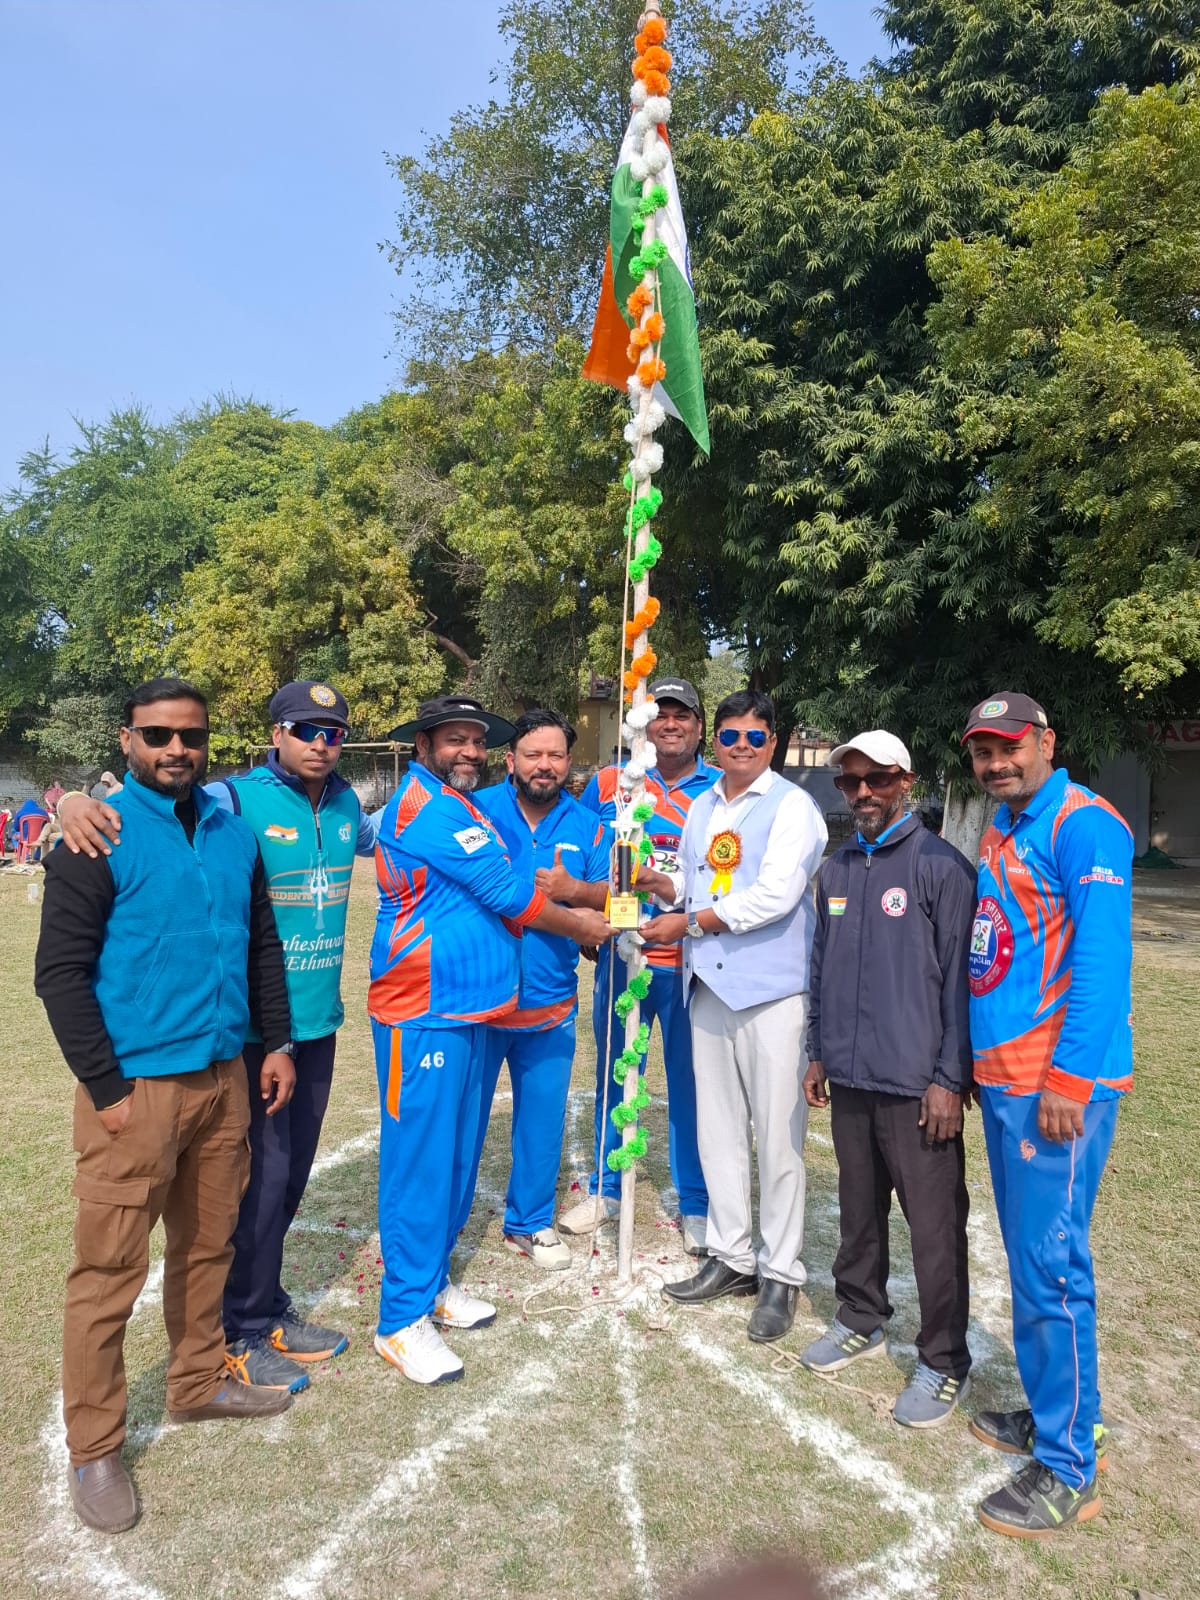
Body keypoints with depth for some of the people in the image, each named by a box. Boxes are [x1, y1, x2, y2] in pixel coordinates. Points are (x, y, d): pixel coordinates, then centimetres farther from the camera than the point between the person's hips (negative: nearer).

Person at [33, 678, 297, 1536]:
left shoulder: (235, 832, 6)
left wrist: (276, 1042, 9)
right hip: (136, 1088, -5)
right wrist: (107, 1088, -14)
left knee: (208, 1243, 19)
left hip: (225, 1079, 6)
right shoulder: (99, 837, -11)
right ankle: (95, 1447, 23)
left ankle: (199, 1381, 39)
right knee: (109, 1271, 5)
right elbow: (61, 973, -12)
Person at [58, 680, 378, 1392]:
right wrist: (78, 801, -36)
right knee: (261, 1177, 3)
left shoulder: (345, 804, 5)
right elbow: (143, 807, -16)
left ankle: (269, 1308, 37)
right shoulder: (235, 800, -14)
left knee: (293, 1173, 18)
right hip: (252, 1026, -6)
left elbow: (377, 834, 28)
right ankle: (244, 1334, 24)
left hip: (319, 1022, 7)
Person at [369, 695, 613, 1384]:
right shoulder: (428, 805, -14)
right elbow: (506, 893, -14)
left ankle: (435, 1280, 32)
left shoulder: (463, 805, 17)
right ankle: (403, 1319, 11)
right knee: (421, 1158, -2)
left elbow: (494, 897, 17)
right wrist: (580, 925, -1)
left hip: (468, 1008, 10)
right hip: (423, 1015, -10)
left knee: (456, 1153, 17)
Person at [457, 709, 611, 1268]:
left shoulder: (587, 826, 5)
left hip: (551, 1003, 3)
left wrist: (574, 889, -18)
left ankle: (530, 1222, 36)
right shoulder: (477, 809, -5)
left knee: (543, 1116, 15)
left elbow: (611, 898, 2)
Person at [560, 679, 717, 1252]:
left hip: (693, 961, -1)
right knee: (614, 1074, 14)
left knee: (690, 1081, 7)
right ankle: (606, 1188, 32)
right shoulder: (608, 784, 4)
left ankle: (696, 1204, 24)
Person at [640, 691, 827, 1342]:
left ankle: (781, 1275, 17)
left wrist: (691, 922, -14)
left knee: (776, 1135, 1)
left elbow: (775, 894, -18)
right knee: (717, 1129, 14)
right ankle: (731, 1257, 30)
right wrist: (665, 884, -1)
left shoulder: (792, 806, -7)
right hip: (708, 984, 7)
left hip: (771, 988, -7)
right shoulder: (700, 808, 15)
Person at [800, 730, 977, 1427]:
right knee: (859, 1209, 19)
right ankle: (861, 1319, 38)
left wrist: (949, 1080, -13)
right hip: (849, 1079, 6)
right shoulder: (837, 869, 10)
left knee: (935, 1227, 4)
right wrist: (820, 1052, 15)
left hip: (917, 1087, -6)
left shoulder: (942, 866, -11)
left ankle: (945, 1362, 22)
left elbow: (960, 977, -12)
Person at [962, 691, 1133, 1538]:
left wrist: (1069, 1079, -20)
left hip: (1058, 1084, -9)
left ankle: (1068, 1470, 12)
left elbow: (1101, 958, -18)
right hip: (1002, 1076, 9)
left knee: (1050, 1266, -2)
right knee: (1029, 1257, 18)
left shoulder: (1083, 824, -12)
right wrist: (979, 1057, 17)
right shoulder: (1002, 834, 15)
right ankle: (1053, 1413, 34)